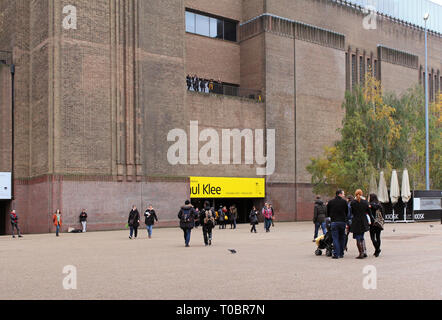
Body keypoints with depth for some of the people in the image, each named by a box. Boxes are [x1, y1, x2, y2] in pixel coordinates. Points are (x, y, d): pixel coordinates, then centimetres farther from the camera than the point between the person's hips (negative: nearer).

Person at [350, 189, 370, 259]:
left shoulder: (352, 203, -11)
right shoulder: (365, 202, -2)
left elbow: (351, 212, -2)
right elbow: (368, 212, 5)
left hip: (356, 222, -4)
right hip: (363, 222, 4)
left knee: (358, 238, 3)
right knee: (361, 237, 19)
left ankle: (361, 253, 2)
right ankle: (364, 251, 13)